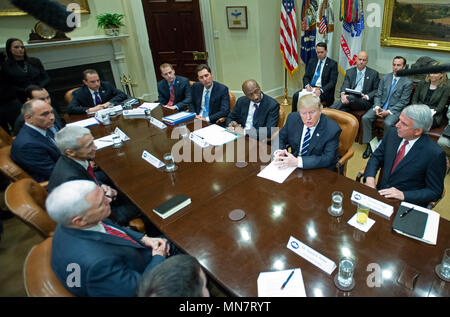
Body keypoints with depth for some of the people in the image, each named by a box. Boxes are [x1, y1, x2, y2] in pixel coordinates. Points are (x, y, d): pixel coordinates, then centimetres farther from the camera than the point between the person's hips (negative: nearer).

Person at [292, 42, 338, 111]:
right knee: (296, 96, -24)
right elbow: (306, 77, 13)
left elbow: (332, 82, -6)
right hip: (310, 88, 4)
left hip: (323, 91, -4)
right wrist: (307, 85, -11)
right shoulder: (311, 61, 16)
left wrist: (321, 90, -23)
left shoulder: (332, 64, 2)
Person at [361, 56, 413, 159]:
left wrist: (388, 111, -18)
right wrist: (377, 107, -10)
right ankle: (369, 145, -13)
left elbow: (403, 102, -7)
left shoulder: (407, 82, -3)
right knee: (365, 118, -21)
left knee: (388, 123, -34)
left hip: (395, 110, -4)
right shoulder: (385, 78, 10)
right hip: (380, 107, 4)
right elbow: (378, 95, 8)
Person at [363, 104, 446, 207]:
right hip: (381, 192, 5)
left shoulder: (435, 154, -17)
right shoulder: (393, 133, -3)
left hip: (408, 203, -5)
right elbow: (376, 157, 9)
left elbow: (435, 192, -9)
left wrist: (403, 195, -22)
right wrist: (370, 178, -10)